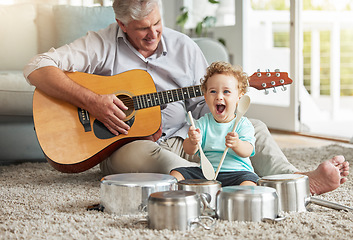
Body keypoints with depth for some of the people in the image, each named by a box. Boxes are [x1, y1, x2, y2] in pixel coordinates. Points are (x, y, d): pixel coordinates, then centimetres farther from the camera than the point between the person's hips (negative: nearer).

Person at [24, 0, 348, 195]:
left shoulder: (184, 47, 8)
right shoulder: (102, 45, -5)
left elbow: (206, 105, 13)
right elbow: (37, 68, -14)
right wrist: (92, 102, -24)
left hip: (183, 141, 5)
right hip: (125, 145, -5)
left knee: (252, 127, -10)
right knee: (140, 154, -41)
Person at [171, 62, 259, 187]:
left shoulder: (243, 124, 0)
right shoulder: (204, 122, 7)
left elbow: (247, 151, -15)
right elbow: (189, 151, -4)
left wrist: (236, 144, -39)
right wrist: (192, 142, -30)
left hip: (236, 171, -3)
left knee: (249, 183, -34)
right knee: (176, 175, -14)